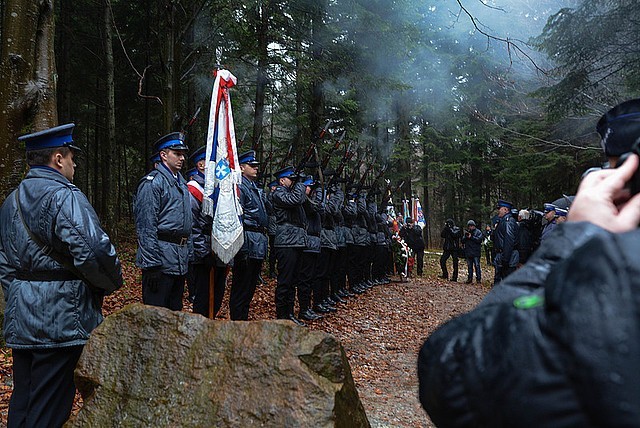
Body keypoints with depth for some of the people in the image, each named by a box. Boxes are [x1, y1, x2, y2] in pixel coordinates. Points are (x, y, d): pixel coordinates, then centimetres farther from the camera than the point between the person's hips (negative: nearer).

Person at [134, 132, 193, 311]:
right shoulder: (152, 182, -11)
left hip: (181, 262, 9)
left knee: (175, 310, 17)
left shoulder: (182, 183, 17)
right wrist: (151, 265, -19)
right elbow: (146, 227, -16)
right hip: (162, 260, -8)